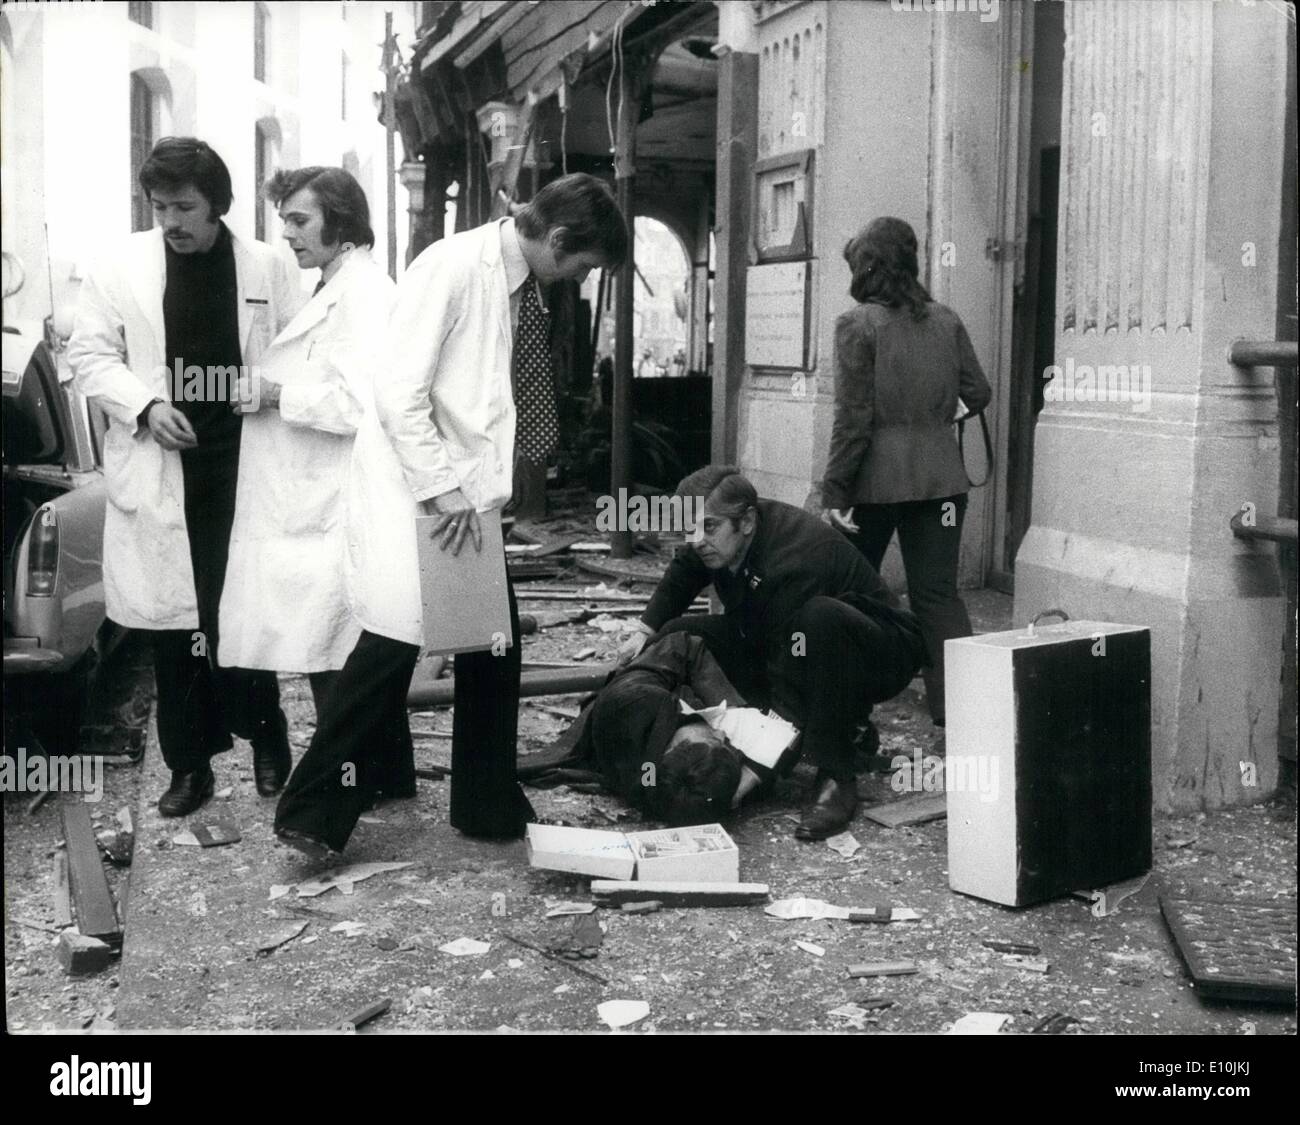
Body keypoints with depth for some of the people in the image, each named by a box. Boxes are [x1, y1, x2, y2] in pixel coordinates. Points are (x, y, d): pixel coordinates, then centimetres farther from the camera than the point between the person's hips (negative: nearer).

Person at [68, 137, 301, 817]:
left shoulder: (265, 267, 1)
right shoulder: (122, 266, 2)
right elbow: (89, 353, 4)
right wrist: (145, 404, -12)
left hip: (245, 464, -1)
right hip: (159, 469, 1)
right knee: (170, 620, 5)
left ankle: (264, 738, 24)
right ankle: (189, 764, 17)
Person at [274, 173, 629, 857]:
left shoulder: (523, 288, 8)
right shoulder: (453, 267, -17)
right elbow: (399, 395, -21)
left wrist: (480, 490, 7)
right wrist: (446, 491, -20)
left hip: (470, 494, 8)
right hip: (414, 489, -8)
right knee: (394, 641, -11)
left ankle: (489, 807, 24)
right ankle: (312, 815, 2)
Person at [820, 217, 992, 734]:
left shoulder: (858, 324, -7)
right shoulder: (945, 320, 6)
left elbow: (853, 415, -11)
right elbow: (977, 393, 9)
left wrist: (834, 491, -9)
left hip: (877, 477, -4)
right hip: (941, 474, 4)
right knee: (938, 592, 6)